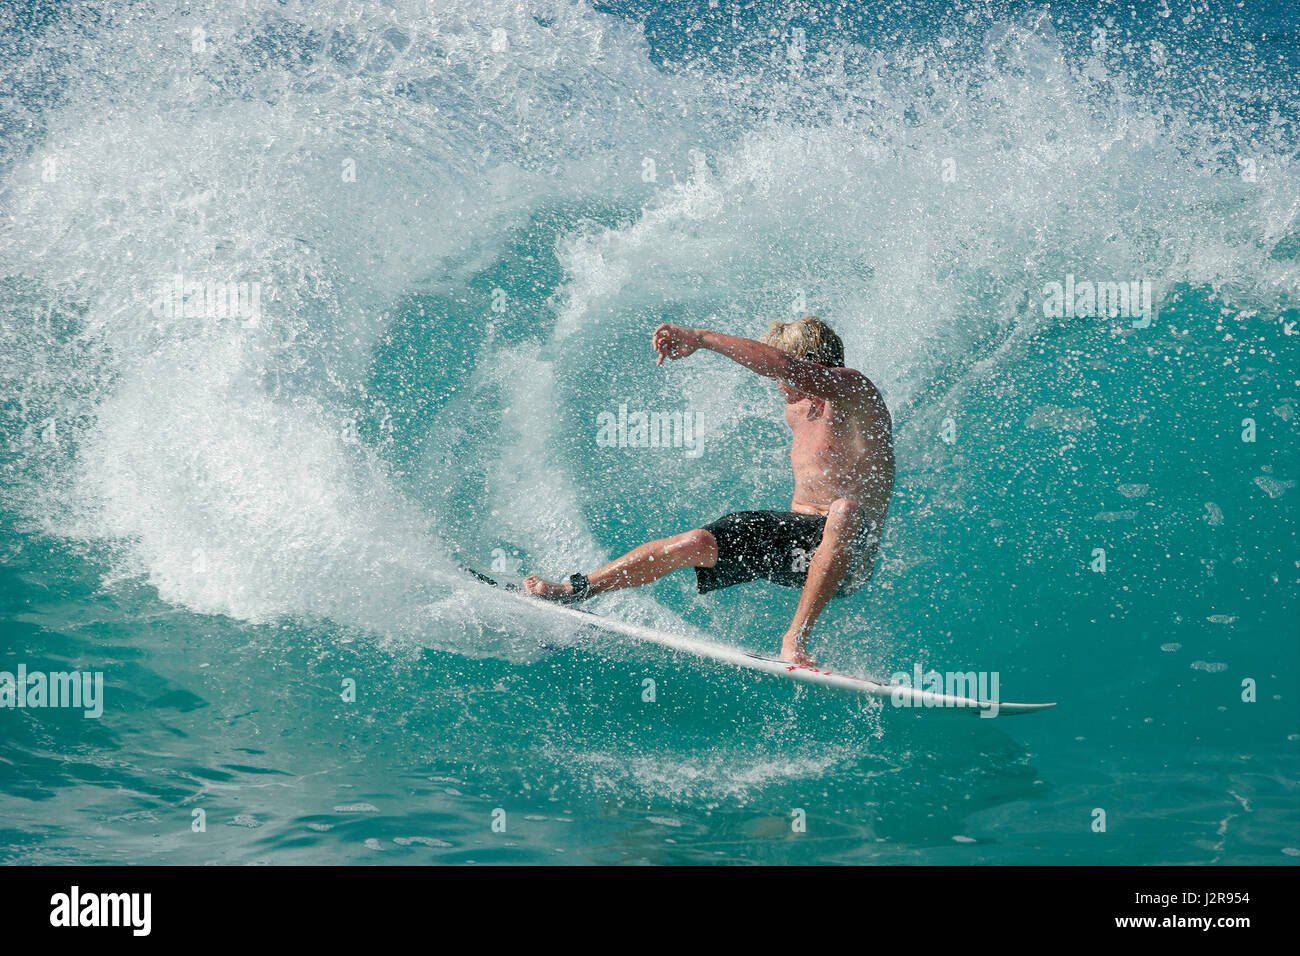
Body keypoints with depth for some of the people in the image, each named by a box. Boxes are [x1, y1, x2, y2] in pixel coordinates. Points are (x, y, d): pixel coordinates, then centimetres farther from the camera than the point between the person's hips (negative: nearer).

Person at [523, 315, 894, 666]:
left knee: (847, 509, -41)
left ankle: (796, 637, -39)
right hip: (794, 530, 7)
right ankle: (573, 590, -4)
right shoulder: (796, 409, 12)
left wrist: (701, 338, -33)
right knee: (696, 543, -15)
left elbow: (786, 367, -32)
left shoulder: (855, 389, -16)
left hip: (846, 560, -7)